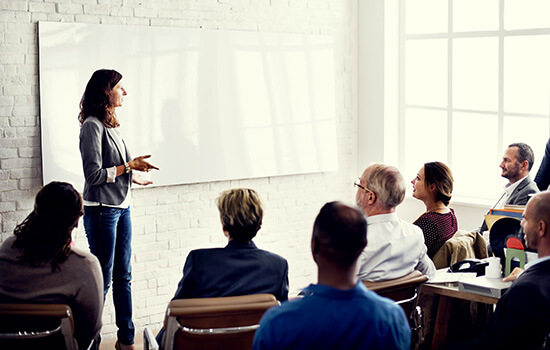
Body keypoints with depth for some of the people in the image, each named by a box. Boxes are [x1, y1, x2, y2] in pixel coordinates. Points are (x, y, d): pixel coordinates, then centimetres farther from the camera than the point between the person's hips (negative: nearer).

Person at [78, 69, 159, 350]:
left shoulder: (111, 124, 11)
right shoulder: (92, 126, -14)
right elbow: (94, 174, -18)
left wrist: (135, 176, 22)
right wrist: (129, 166, -14)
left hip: (121, 208, 8)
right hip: (101, 210, -8)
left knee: (123, 276, 13)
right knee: (102, 279, -2)